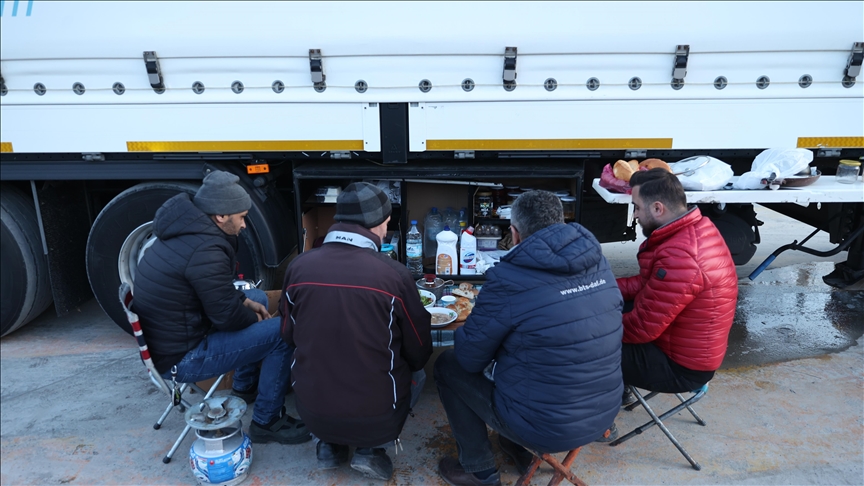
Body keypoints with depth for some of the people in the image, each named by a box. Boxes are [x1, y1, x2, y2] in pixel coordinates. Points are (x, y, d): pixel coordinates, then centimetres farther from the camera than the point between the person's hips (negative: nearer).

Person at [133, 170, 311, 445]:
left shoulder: (184, 232, 3)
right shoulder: (204, 251, -28)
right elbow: (228, 316, -22)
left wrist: (246, 302, 5)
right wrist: (254, 316, -2)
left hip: (166, 339, 10)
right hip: (180, 358, -10)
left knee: (259, 297, 19)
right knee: (281, 332, -13)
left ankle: (246, 386, 30)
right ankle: (267, 423, 1)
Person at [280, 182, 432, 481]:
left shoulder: (299, 266, -9)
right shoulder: (394, 274, -17)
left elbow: (289, 337, 7)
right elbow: (419, 355, -4)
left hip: (312, 412, 3)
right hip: (375, 417, -3)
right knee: (416, 374, 27)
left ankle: (328, 445, 23)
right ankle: (370, 449, 14)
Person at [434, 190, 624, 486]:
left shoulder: (509, 279, -22)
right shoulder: (598, 262, -3)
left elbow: (470, 358, -11)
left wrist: (467, 327, 10)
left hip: (547, 428, -6)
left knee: (448, 365, 11)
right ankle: (519, 446, 34)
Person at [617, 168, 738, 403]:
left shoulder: (679, 258, -33)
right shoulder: (697, 228, -2)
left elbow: (642, 327, -26)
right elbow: (647, 282, 6)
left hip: (682, 366, -9)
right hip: (691, 349, 9)